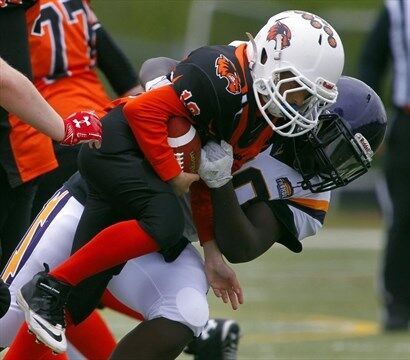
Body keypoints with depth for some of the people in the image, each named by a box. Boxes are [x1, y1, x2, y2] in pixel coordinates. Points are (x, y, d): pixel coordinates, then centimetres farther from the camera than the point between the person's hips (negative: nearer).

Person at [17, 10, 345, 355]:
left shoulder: (269, 121, 6)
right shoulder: (226, 77, -22)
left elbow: (207, 182, 11)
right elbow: (143, 110, -24)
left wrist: (212, 255, 7)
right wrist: (173, 175, -18)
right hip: (117, 144, -9)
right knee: (164, 222, -30)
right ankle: (48, 287, -21)